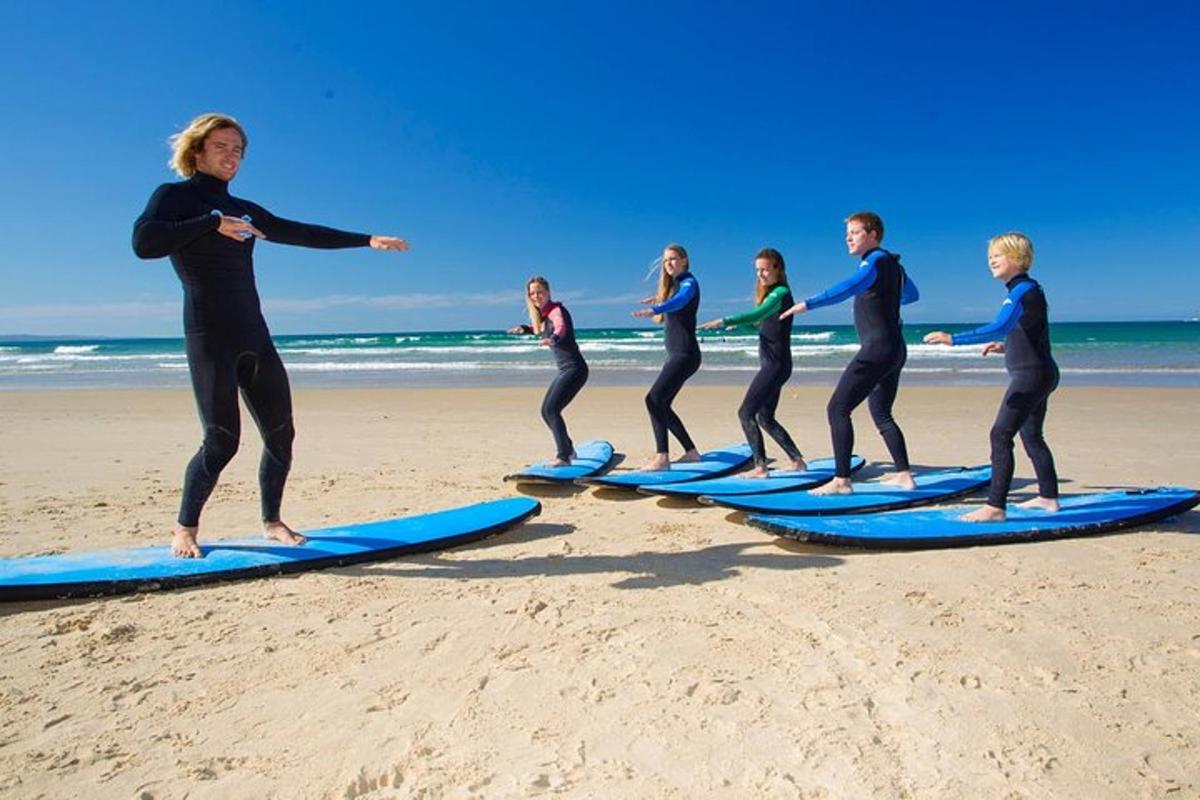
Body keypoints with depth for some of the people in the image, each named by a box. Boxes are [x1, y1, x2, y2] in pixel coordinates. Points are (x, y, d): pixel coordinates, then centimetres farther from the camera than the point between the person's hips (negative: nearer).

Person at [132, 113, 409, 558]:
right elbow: (143, 242, -15)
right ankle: (185, 529, 9)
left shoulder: (244, 211, 20)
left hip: (254, 336, 6)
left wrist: (367, 240, 19)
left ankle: (271, 521, 17)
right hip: (210, 336, -6)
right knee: (222, 440, -11)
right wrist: (213, 225, -15)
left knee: (280, 434, 2)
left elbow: (305, 234, 21)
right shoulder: (175, 196, 3)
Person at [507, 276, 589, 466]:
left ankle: (563, 457, -20)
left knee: (552, 409, -21)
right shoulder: (542, 315, 12)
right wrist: (524, 329, 18)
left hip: (574, 368, -10)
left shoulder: (556, 309, -13)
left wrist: (552, 339, -57)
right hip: (564, 369, 10)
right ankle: (567, 449, 32)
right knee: (546, 410, 15)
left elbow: (561, 328, -37)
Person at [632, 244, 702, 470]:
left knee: (654, 399, -20)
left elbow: (679, 300, -32)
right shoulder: (673, 285, 18)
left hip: (685, 355, -10)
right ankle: (691, 451, 19)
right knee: (661, 405, 10)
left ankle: (662, 458, -21)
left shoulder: (688, 283, -8)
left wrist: (653, 310, -47)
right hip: (676, 355, 10)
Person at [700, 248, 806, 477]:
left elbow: (757, 314, -28)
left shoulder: (781, 293, -12)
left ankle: (760, 467, -12)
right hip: (771, 364, 10)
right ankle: (797, 461, 21)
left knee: (746, 412, -12)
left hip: (776, 364, -10)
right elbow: (761, 323, 24)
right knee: (765, 418, 15)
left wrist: (724, 321, -34)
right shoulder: (771, 294, 17)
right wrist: (738, 324, 6)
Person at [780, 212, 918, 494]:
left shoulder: (876, 261, -10)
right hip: (895, 350, 10)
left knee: (838, 408, -11)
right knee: (881, 413, 19)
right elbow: (912, 294, 36)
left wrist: (808, 304, -37)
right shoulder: (892, 264, 17)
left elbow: (847, 287, -30)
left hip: (876, 349, -10)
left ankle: (841, 480, -14)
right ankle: (904, 474, 20)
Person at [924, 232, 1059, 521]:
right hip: (1038, 375, 11)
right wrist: (1006, 348, 14)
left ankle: (995, 507, -18)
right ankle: (1048, 497, 33)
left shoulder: (1023, 290, -17)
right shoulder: (1028, 289, 15)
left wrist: (952, 339, -39)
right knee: (1032, 436, 21)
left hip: (1031, 375, -11)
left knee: (1001, 434, -15)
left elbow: (999, 328, -34)